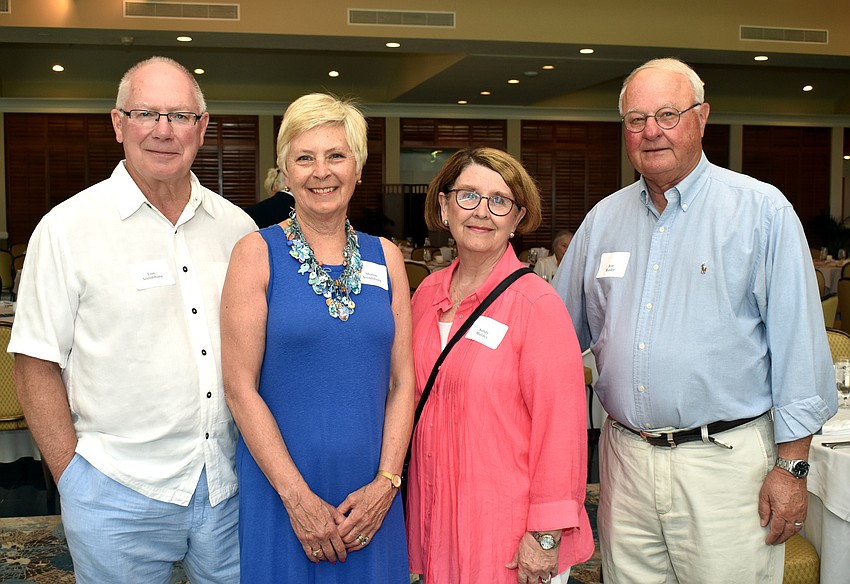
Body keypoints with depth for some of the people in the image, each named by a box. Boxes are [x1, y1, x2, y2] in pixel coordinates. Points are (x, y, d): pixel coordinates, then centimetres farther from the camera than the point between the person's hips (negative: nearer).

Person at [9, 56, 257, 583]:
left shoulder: (237, 227, 5)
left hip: (230, 484, 4)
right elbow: (36, 367, -5)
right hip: (120, 495, -3)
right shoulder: (68, 229, -7)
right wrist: (76, 480, -7)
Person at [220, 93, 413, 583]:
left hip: (370, 495, 3)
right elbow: (240, 388, -9)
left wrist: (386, 482, -7)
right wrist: (299, 498, -12)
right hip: (279, 490, -2)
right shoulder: (258, 253, -4)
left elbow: (402, 381, 4)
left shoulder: (385, 257, 5)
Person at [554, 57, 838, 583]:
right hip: (625, 456, 4)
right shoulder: (603, 220, 10)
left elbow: (798, 345, -6)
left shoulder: (762, 210, -4)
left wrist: (791, 466, -9)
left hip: (725, 458, -4)